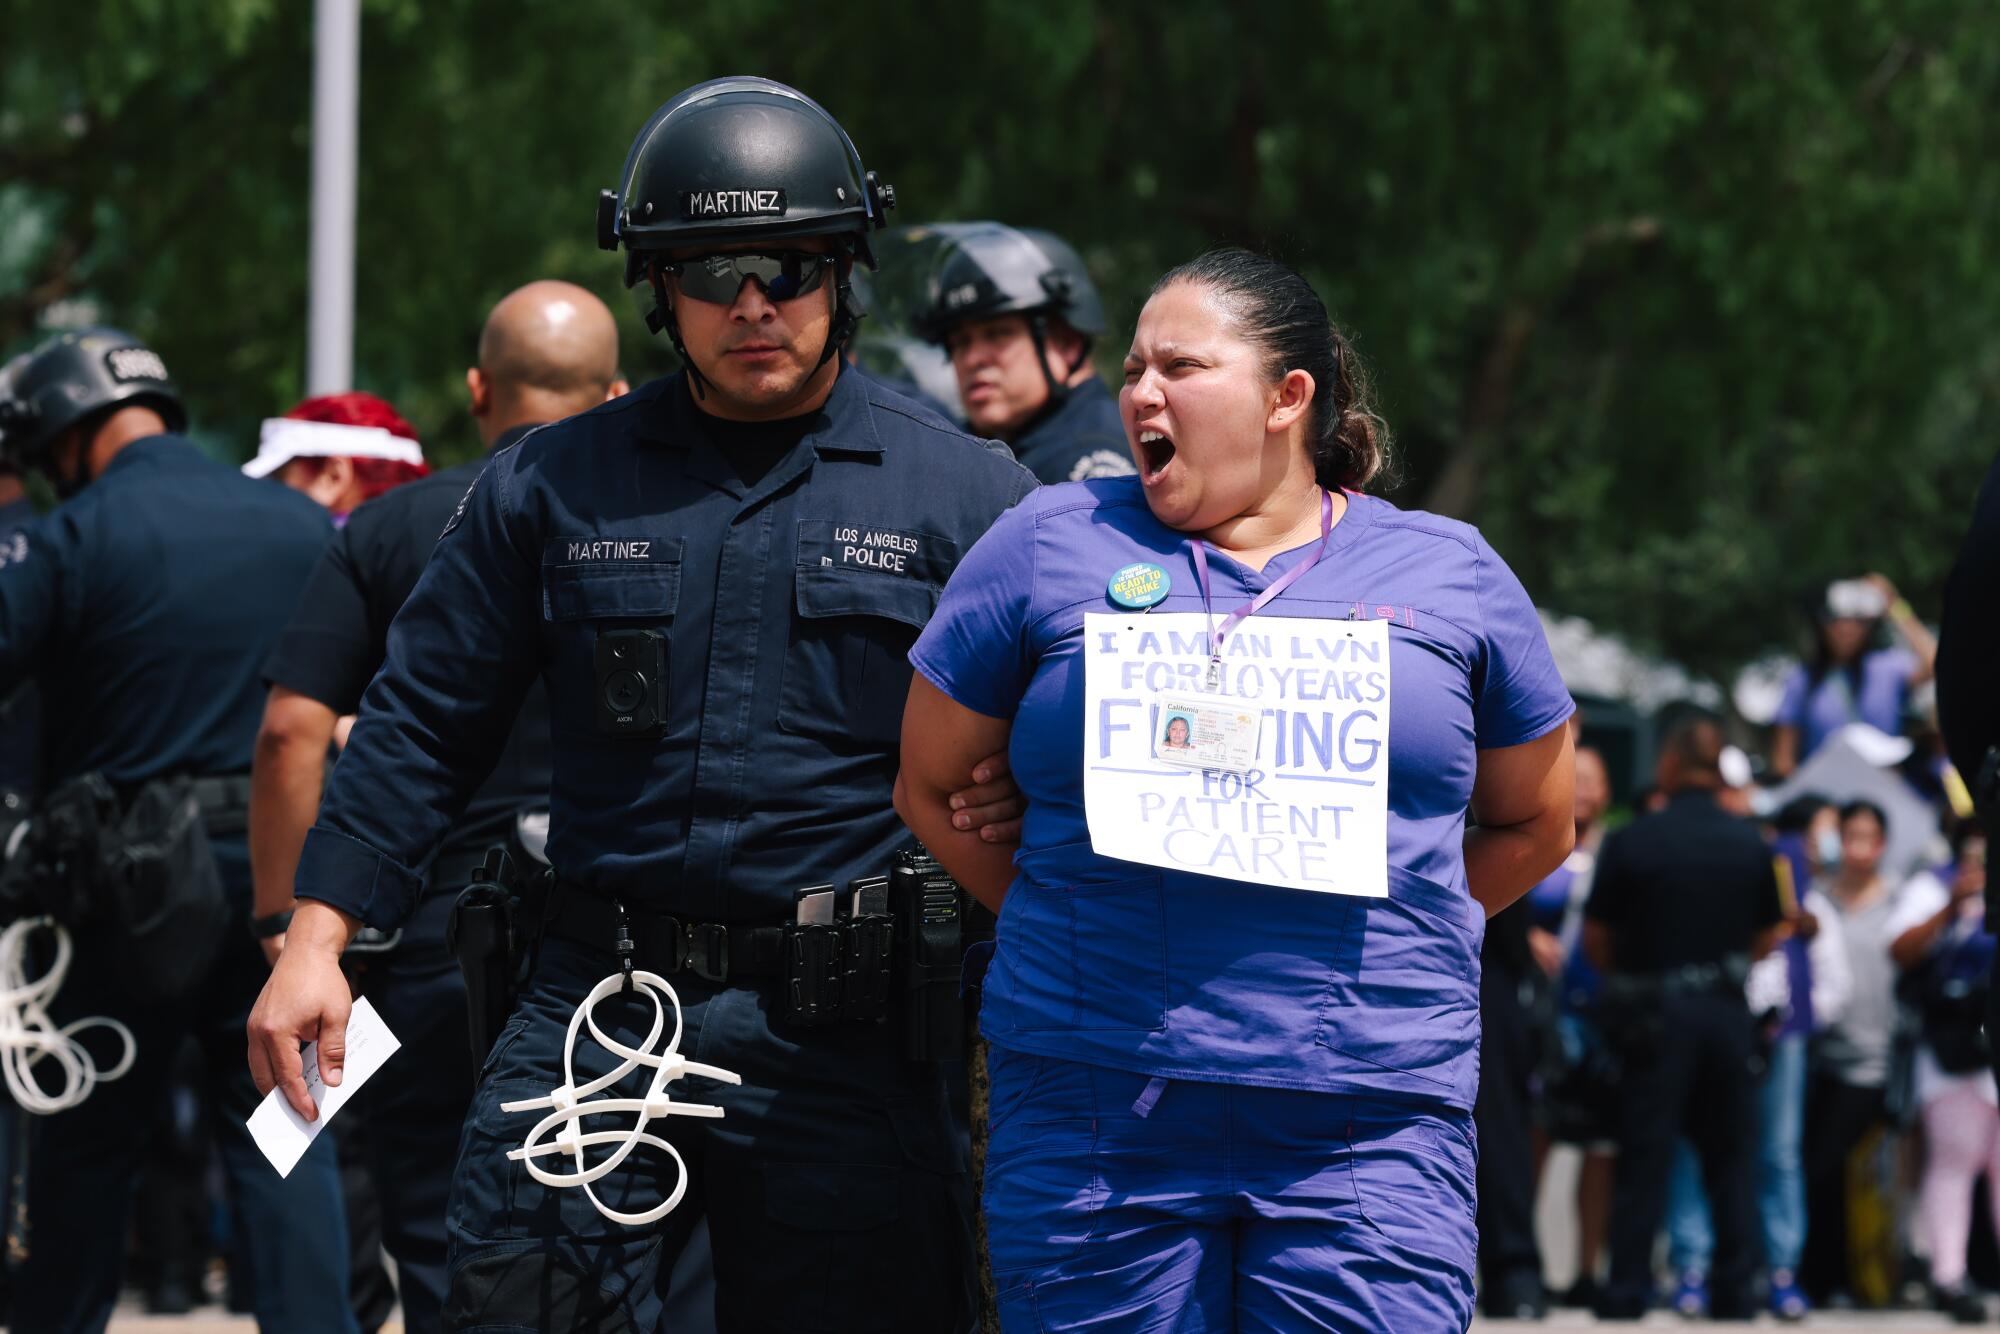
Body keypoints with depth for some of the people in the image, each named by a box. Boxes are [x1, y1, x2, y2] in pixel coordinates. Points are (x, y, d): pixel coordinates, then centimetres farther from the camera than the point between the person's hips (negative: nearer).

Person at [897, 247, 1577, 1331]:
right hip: (1098, 1111, 0)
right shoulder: (1051, 544, 9)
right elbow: (930, 786, 14)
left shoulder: (1448, 574, 11)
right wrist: (1068, 924, 9)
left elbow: (1534, 823, 20)